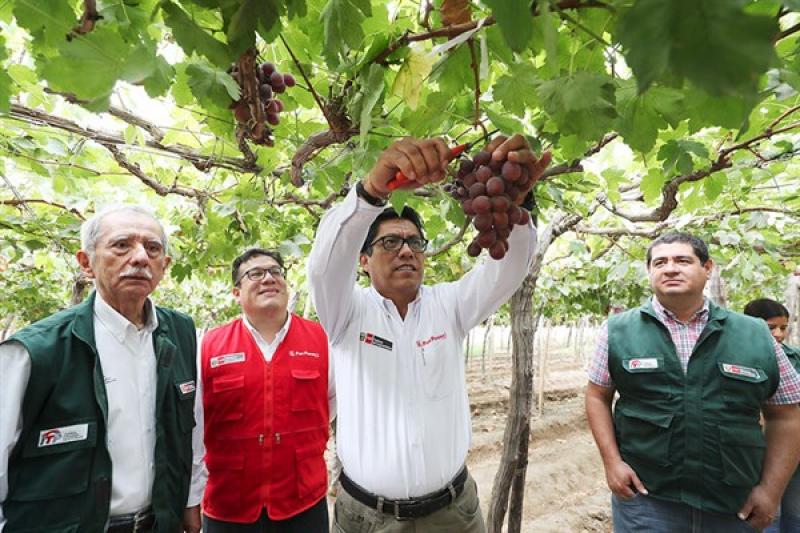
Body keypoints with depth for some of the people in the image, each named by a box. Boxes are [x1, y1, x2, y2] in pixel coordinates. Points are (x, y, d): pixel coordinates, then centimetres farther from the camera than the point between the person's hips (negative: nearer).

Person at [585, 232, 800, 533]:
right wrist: (612, 461, -8)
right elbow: (598, 397, 1)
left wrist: (771, 489, 0)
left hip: (735, 507, 3)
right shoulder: (618, 330, -4)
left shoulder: (756, 336, 0)